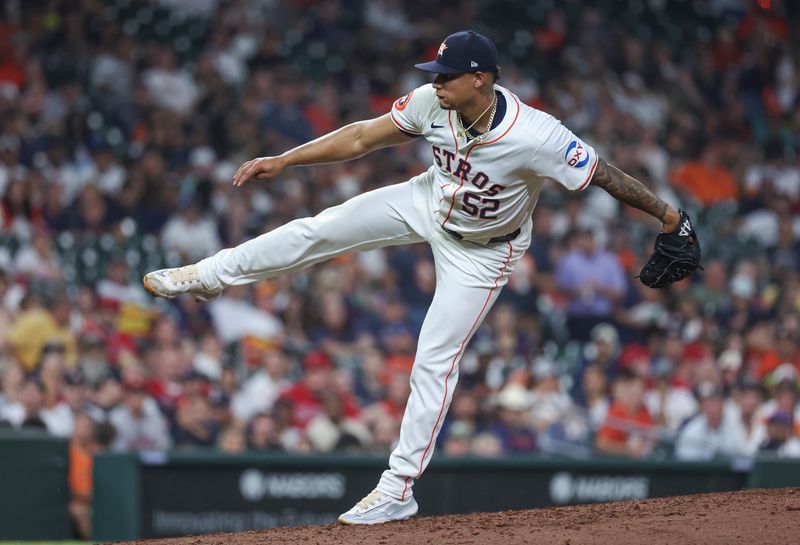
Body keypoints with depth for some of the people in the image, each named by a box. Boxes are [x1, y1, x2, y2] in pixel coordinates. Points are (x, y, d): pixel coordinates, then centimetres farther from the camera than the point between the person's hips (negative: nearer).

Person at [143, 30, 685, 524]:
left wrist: (666, 213, -33)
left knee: (434, 362, -4)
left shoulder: (536, 137, -39)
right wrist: (283, 161, -13)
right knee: (322, 229, 3)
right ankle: (211, 275, 25)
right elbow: (362, 137, -13)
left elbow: (602, 173, -32)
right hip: (429, 203, 5)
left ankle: (398, 489, 5)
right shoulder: (433, 103, -23)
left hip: (481, 250, -5)